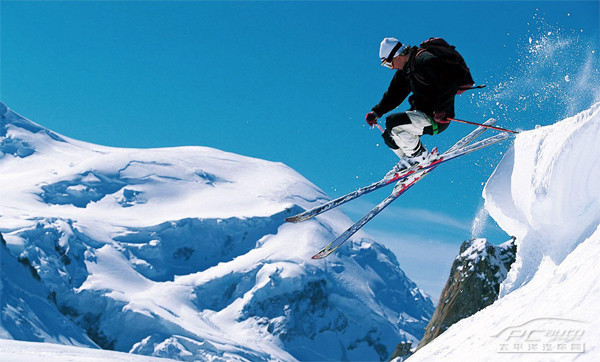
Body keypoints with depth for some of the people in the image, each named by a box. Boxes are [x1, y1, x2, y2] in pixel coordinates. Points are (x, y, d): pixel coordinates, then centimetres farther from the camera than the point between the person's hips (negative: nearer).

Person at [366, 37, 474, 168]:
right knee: (389, 135, 12)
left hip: (436, 118, -10)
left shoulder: (424, 60, -20)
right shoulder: (405, 68, 11)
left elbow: (449, 84, -25)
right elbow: (393, 94, 19)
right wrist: (376, 112, 10)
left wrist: (441, 109, -29)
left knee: (392, 122, -23)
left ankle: (419, 155, -7)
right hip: (421, 112, 10)